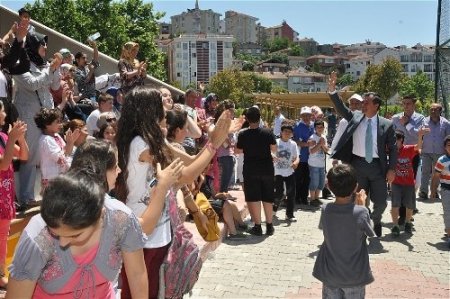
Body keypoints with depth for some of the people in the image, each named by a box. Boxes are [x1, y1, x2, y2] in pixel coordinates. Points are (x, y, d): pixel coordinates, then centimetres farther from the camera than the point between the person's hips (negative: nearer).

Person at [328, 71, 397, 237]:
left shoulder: (386, 124, -3)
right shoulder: (355, 117, 3)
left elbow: (393, 148, -1)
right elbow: (340, 106, -6)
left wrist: (391, 169, -7)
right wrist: (332, 88, -19)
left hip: (377, 166, -1)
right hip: (358, 164, 1)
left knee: (380, 201, 6)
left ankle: (376, 220, 39)